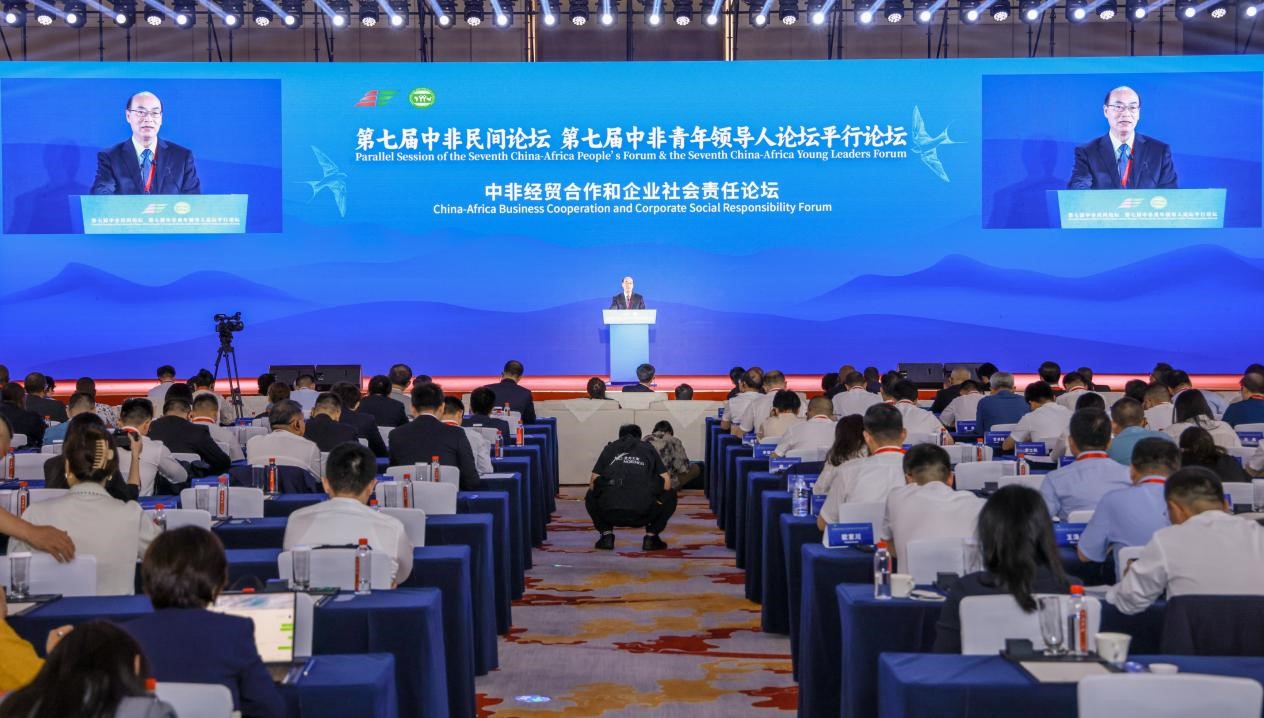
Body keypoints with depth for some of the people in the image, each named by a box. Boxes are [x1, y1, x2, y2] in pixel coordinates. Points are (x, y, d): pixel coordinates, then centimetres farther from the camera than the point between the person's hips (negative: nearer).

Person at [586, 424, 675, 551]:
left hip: (609, 513, 1)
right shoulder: (648, 448, 22)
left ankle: (607, 535, 17)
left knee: (590, 497, 35)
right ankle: (651, 537, 16)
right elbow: (666, 480, 16)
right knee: (670, 496, 28)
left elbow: (593, 480, 19)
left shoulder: (610, 448, 24)